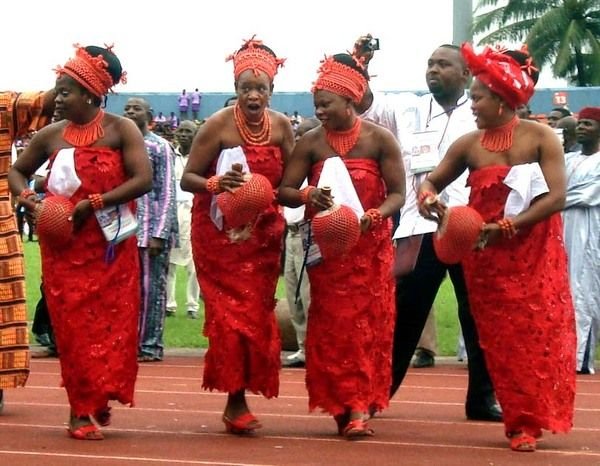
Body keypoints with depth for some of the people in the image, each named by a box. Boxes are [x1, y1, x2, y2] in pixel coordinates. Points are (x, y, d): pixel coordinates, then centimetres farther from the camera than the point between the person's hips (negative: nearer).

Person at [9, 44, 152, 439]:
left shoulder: (121, 130, -6)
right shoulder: (51, 135, 3)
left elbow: (143, 179, -15)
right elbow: (17, 171, 17)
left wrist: (93, 204, -19)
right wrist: (26, 196, -6)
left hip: (109, 246, -2)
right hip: (62, 247, 2)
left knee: (109, 323, 1)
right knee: (72, 325, 1)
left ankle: (97, 401, 18)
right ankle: (83, 410, 6)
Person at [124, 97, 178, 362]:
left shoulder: (160, 147, -2)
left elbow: (167, 193, -6)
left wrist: (159, 234, -14)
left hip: (151, 227, -5)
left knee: (151, 287, -2)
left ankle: (150, 346, 1)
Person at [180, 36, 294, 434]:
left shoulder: (282, 126, -1)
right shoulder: (218, 126, -12)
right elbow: (187, 178, -11)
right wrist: (215, 184, -29)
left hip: (263, 233, 4)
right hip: (220, 233, -4)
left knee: (257, 313, 6)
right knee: (230, 312, -7)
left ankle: (242, 397, 16)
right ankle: (235, 399, -2)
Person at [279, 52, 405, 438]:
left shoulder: (380, 139, -6)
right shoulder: (311, 143, -1)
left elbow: (397, 194, -6)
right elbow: (285, 191, -2)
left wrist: (374, 216, -25)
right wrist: (308, 195, -24)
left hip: (369, 245, -2)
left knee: (366, 323, -5)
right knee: (330, 325, 0)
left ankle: (360, 407, -9)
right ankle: (341, 406, 5)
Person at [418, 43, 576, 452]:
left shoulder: (540, 137, -8)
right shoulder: (469, 145, 2)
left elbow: (557, 197, -15)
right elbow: (433, 180, 12)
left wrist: (506, 226, -22)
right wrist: (427, 195, -13)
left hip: (534, 254, -3)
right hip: (486, 257, 3)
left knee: (537, 333, -4)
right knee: (501, 338, 2)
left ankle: (534, 417, 5)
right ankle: (521, 422, 8)